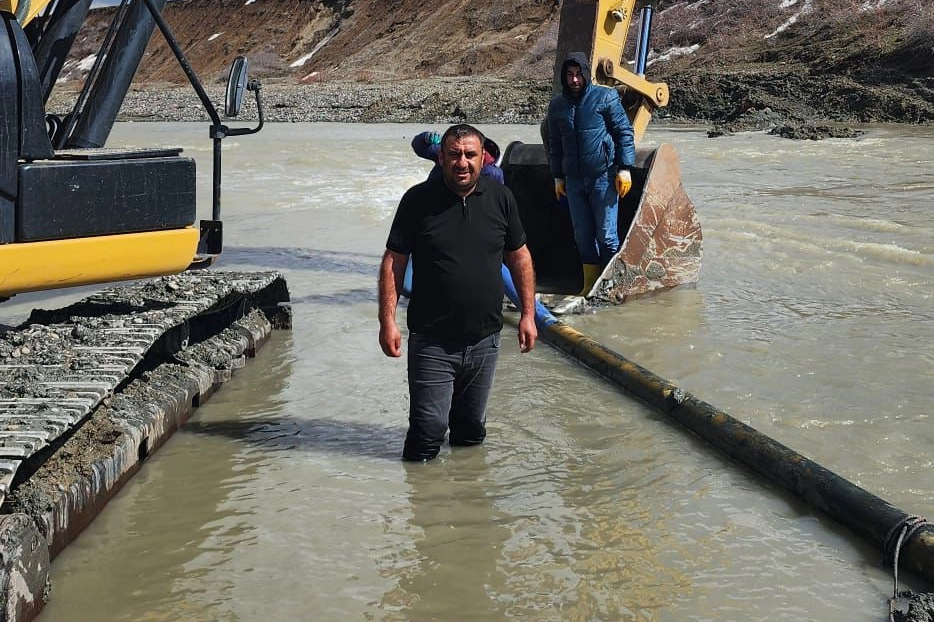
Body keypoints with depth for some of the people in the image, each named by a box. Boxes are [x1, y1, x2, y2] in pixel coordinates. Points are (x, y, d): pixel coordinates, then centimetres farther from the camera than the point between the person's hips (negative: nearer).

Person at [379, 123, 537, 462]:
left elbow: (519, 257, 13)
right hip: (431, 342, -3)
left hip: (484, 340, 3)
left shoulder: (500, 198, 3)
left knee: (472, 429, 16)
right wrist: (387, 321, -10)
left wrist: (528, 314, 9)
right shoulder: (418, 200, -5)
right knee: (428, 428, -4)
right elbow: (393, 262, -3)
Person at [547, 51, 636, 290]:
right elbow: (555, 144, 19)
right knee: (583, 235, 9)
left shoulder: (606, 97, -3)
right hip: (574, 180, 5)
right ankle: (590, 286, 18)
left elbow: (624, 132, -3)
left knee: (606, 234, -2)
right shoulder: (557, 105, 10)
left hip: (604, 176, -5)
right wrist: (557, 176, 17)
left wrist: (624, 169, -8)